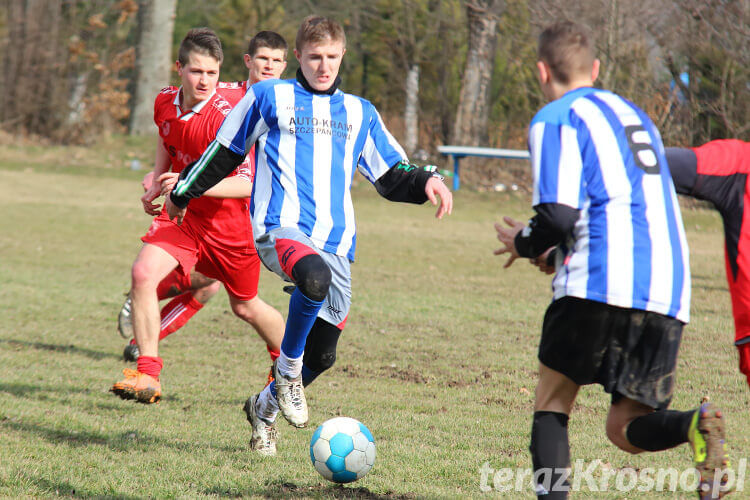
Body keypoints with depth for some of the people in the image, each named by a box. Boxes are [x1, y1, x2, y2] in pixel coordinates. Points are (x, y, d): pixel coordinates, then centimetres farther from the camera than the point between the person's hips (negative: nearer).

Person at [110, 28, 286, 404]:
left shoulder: (224, 117, -25)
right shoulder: (164, 103, -5)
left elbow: (247, 183, -30)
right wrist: (155, 187, 3)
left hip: (230, 224, -4)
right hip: (181, 216, 4)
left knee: (245, 307, 13)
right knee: (143, 273, -22)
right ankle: (147, 376, -17)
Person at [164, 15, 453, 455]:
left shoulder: (360, 113, 20)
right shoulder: (269, 98, 11)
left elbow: (392, 178, 22)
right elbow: (224, 153, 20)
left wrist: (426, 180, 2)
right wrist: (183, 194, 26)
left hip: (336, 241, 4)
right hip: (281, 226, -4)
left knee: (322, 355, 3)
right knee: (315, 277, -39)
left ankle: (265, 408, 34)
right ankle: (288, 369, -15)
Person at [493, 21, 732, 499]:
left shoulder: (555, 119, 2)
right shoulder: (632, 113, 26)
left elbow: (558, 217, -9)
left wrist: (523, 243, 13)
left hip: (603, 282, -6)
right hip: (669, 291, 6)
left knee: (552, 403, 11)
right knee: (626, 428, 8)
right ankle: (694, 425, -22)